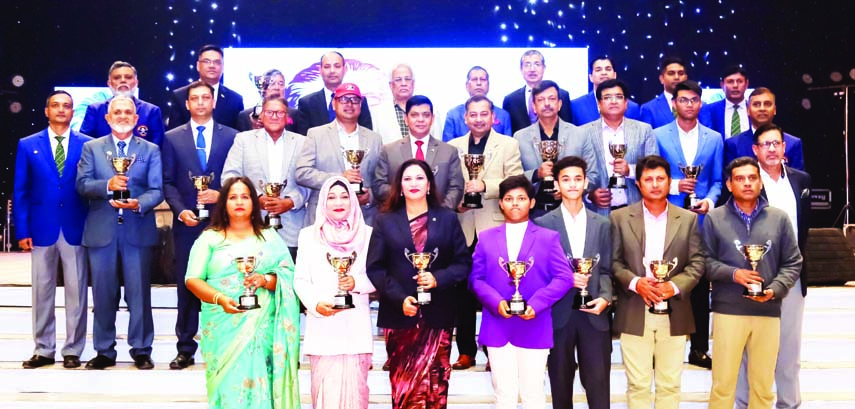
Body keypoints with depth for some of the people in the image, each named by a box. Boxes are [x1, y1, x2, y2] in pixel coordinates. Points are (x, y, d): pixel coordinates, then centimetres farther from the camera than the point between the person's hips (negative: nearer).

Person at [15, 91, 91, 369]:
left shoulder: (88, 145, 4)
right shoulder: (28, 145, 7)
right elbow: (20, 192, 5)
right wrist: (22, 230, -2)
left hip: (76, 228, -1)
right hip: (41, 228, 1)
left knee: (76, 291, 3)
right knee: (41, 291, 7)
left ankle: (73, 350, 13)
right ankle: (43, 350, 18)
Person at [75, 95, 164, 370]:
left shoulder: (151, 150, 8)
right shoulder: (91, 148, 11)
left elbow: (157, 190, -1)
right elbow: (82, 184, 1)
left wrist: (139, 203, -20)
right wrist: (107, 185, -18)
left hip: (138, 231, -1)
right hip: (101, 231, 1)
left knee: (139, 293, 2)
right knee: (103, 294, 8)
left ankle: (141, 350, 12)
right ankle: (104, 351, 19)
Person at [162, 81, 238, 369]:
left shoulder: (232, 137, 7)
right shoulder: (173, 138, 10)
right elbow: (168, 182, 6)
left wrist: (221, 195, -12)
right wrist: (180, 210, -9)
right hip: (187, 222, 1)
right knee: (186, 285, 4)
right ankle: (185, 349, 13)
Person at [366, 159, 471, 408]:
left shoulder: (448, 219, 9)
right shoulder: (385, 222, 8)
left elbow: (463, 263, 5)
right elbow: (375, 268, 1)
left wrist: (438, 278, -14)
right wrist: (399, 298, -12)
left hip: (438, 316, 0)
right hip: (400, 315, 0)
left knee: (435, 387, 2)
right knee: (403, 387, 3)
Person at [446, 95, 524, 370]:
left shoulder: (508, 145, 6)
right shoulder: (453, 146, 13)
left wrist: (485, 186, -18)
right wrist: (454, 202, -8)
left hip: (495, 228, -2)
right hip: (462, 228, 2)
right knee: (463, 292, 6)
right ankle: (466, 351, 17)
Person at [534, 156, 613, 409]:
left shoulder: (601, 224, 11)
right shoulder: (543, 224, 3)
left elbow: (606, 269, 8)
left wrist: (605, 297, -9)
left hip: (593, 314, 1)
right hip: (558, 314, -1)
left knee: (598, 384, 2)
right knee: (561, 385, 10)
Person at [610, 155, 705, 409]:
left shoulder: (688, 219, 8)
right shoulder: (619, 218, 4)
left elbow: (697, 263, 4)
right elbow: (613, 262, 2)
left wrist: (674, 286, -13)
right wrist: (635, 282, -15)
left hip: (674, 314, 1)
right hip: (634, 314, -1)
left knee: (670, 385, 8)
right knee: (637, 385, 4)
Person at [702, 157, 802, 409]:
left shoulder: (779, 218, 7)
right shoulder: (714, 218, 2)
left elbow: (793, 263, 8)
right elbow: (705, 260, 2)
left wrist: (775, 289, -8)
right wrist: (733, 274, -14)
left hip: (768, 311, 2)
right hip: (727, 310, -2)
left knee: (763, 385, 12)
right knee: (723, 383, 3)